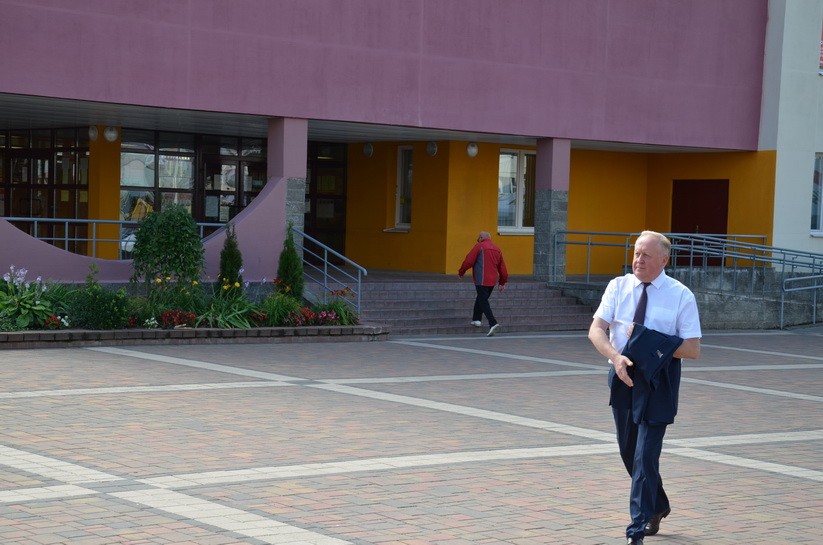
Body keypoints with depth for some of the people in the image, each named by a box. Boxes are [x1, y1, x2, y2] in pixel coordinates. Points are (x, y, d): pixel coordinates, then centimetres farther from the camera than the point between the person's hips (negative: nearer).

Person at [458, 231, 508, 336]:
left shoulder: (479, 247, -4)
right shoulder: (497, 249, 16)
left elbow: (468, 261, -8)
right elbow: (502, 268, 19)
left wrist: (461, 272, 8)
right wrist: (502, 282, 26)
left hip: (481, 280, -7)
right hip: (493, 281, 7)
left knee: (483, 302, -8)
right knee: (480, 299, 24)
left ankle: (493, 323, -21)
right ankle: (476, 319, 28)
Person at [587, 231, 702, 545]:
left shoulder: (681, 296, -7)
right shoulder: (618, 286, 1)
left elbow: (693, 349, -9)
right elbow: (596, 330, -6)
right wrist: (616, 357, -25)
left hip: (658, 379, -4)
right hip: (622, 375, 4)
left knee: (646, 455, -10)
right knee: (628, 451, 16)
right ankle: (658, 506, 40)